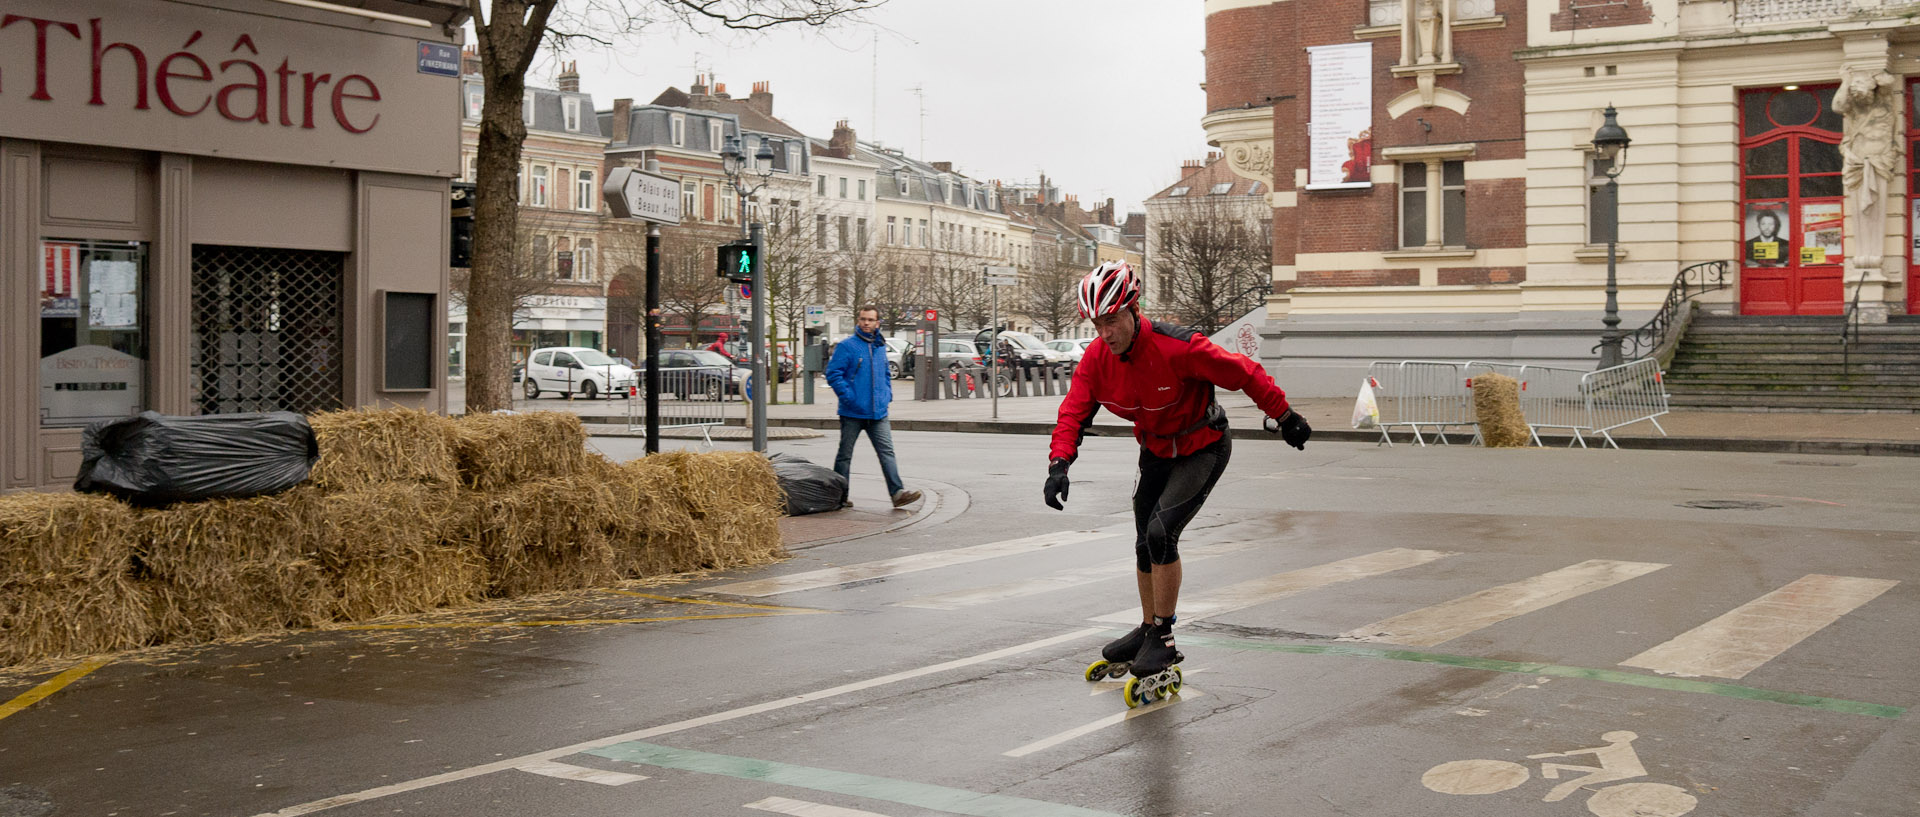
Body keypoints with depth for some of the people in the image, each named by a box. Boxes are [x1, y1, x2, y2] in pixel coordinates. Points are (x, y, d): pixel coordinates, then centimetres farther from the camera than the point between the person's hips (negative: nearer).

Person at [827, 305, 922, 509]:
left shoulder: (880, 347, 13)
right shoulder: (847, 346, -7)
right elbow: (833, 373, -11)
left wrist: (888, 395, 12)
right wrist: (848, 397, -17)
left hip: (878, 414, 4)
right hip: (852, 414, -4)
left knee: (887, 452, -6)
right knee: (845, 455, 7)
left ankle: (898, 492, -12)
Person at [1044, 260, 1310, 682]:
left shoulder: (1177, 347, -31)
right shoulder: (1097, 357, -15)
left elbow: (1244, 373, -21)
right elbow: (1073, 412, -12)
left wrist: (1284, 418, -11)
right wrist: (1059, 463, -29)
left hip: (1203, 448, -6)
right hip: (1156, 452, 6)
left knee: (1161, 531, -21)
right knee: (1146, 544, 13)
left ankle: (1164, 640, -9)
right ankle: (1148, 629, 35)